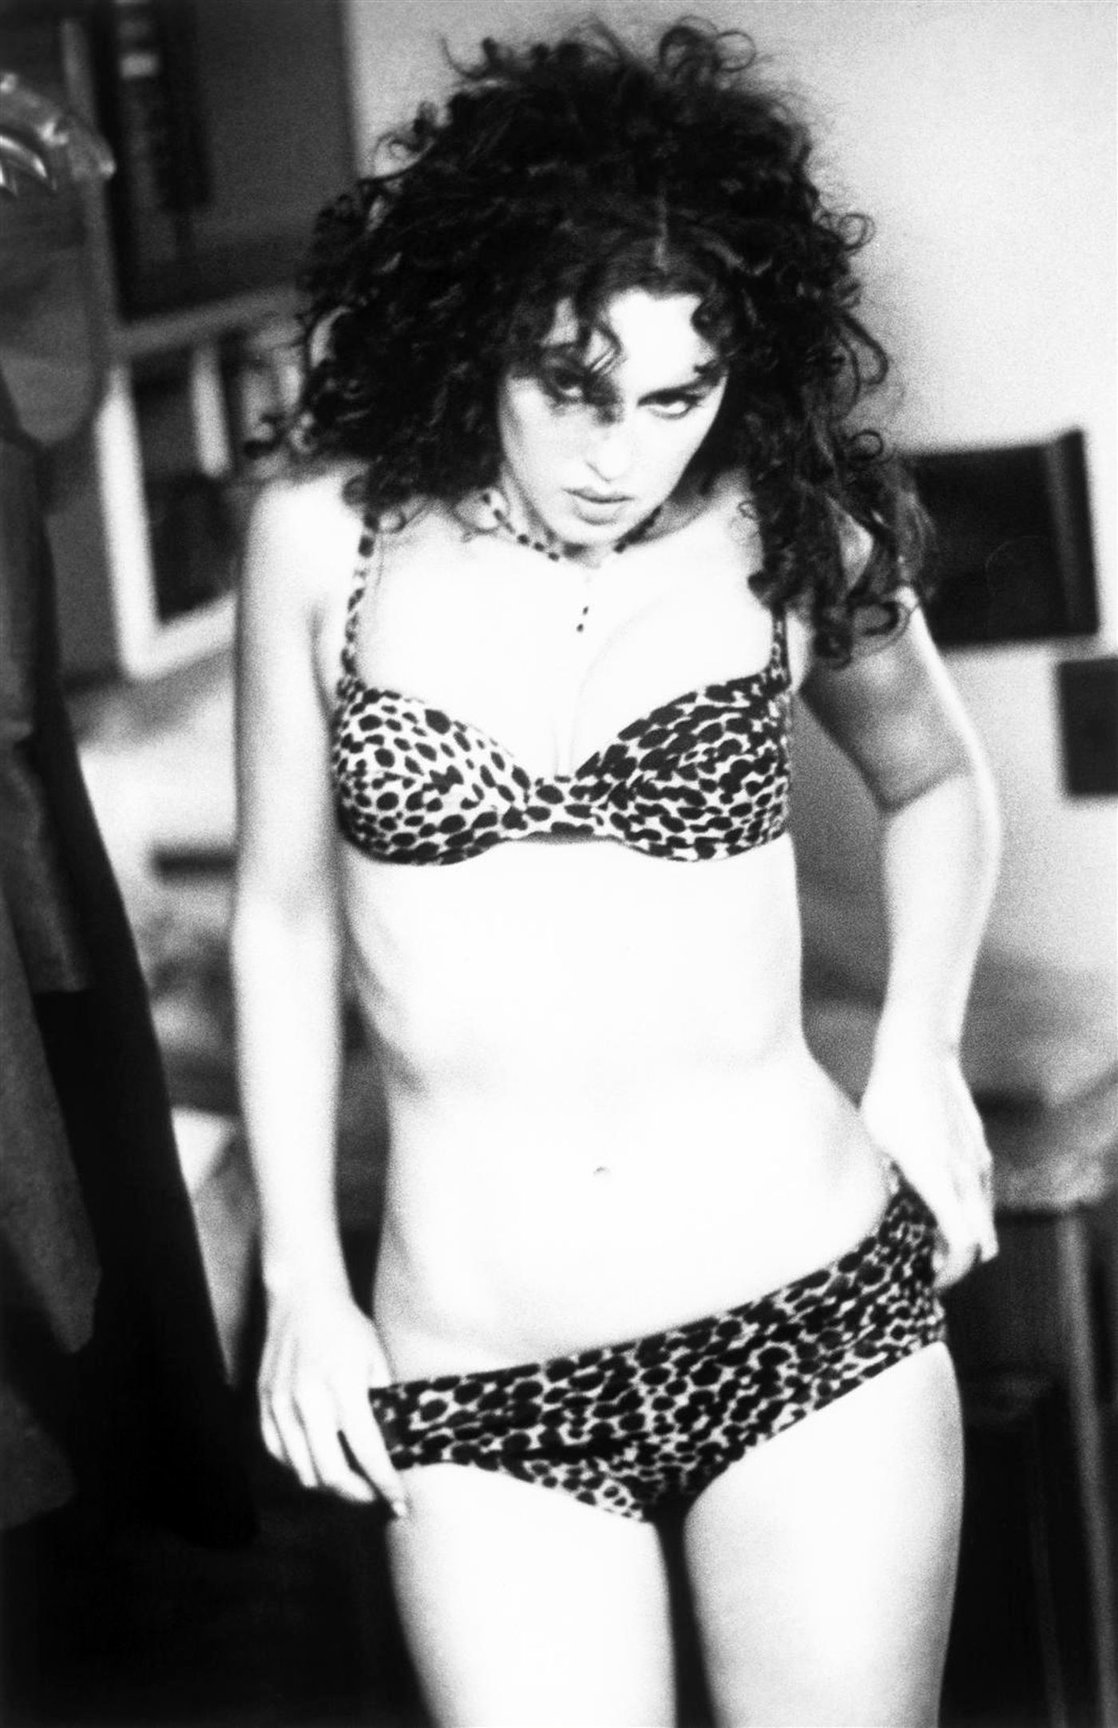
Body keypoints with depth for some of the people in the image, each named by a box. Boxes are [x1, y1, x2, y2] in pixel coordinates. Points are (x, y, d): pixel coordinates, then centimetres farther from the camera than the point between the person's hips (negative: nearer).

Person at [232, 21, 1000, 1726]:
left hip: (813, 1311, 0)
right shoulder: (328, 534, -2)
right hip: (471, 1382, 0)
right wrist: (301, 1281, 5)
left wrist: (921, 1043, 2)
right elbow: (284, 910, 9)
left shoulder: (788, 528, -2)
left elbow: (937, 782, 18)